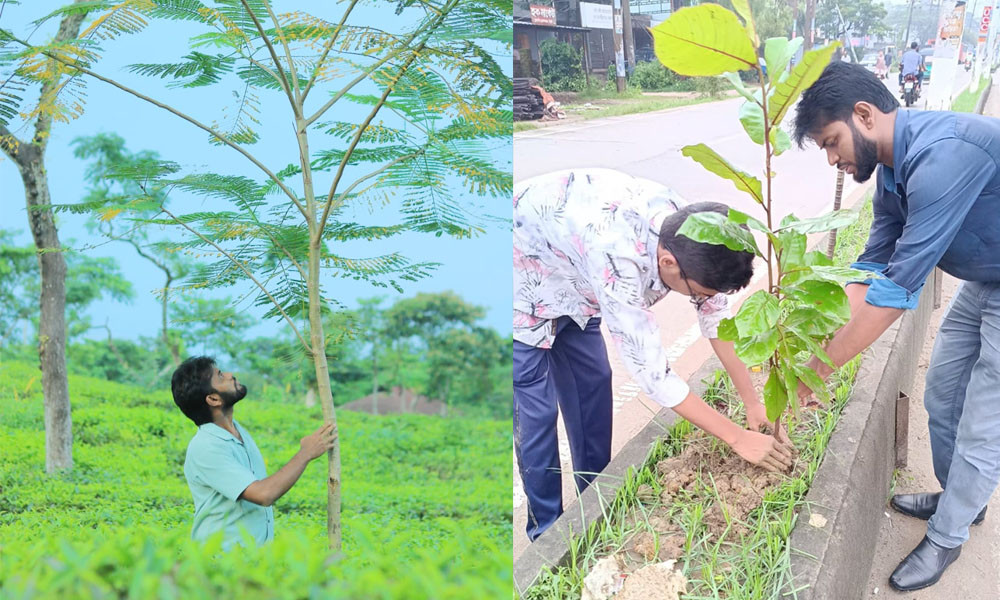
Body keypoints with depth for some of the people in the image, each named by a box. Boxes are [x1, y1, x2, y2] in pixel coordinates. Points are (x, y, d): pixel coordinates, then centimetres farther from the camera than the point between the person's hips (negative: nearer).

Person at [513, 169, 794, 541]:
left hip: (569, 285, 7)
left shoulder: (687, 228, -21)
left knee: (592, 385, 10)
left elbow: (717, 316, -6)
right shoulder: (617, 258, -44)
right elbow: (651, 372, -37)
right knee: (536, 412, -4)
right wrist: (738, 438, -28)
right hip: (523, 287, -7)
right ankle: (547, 531, 14)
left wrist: (753, 402, -7)